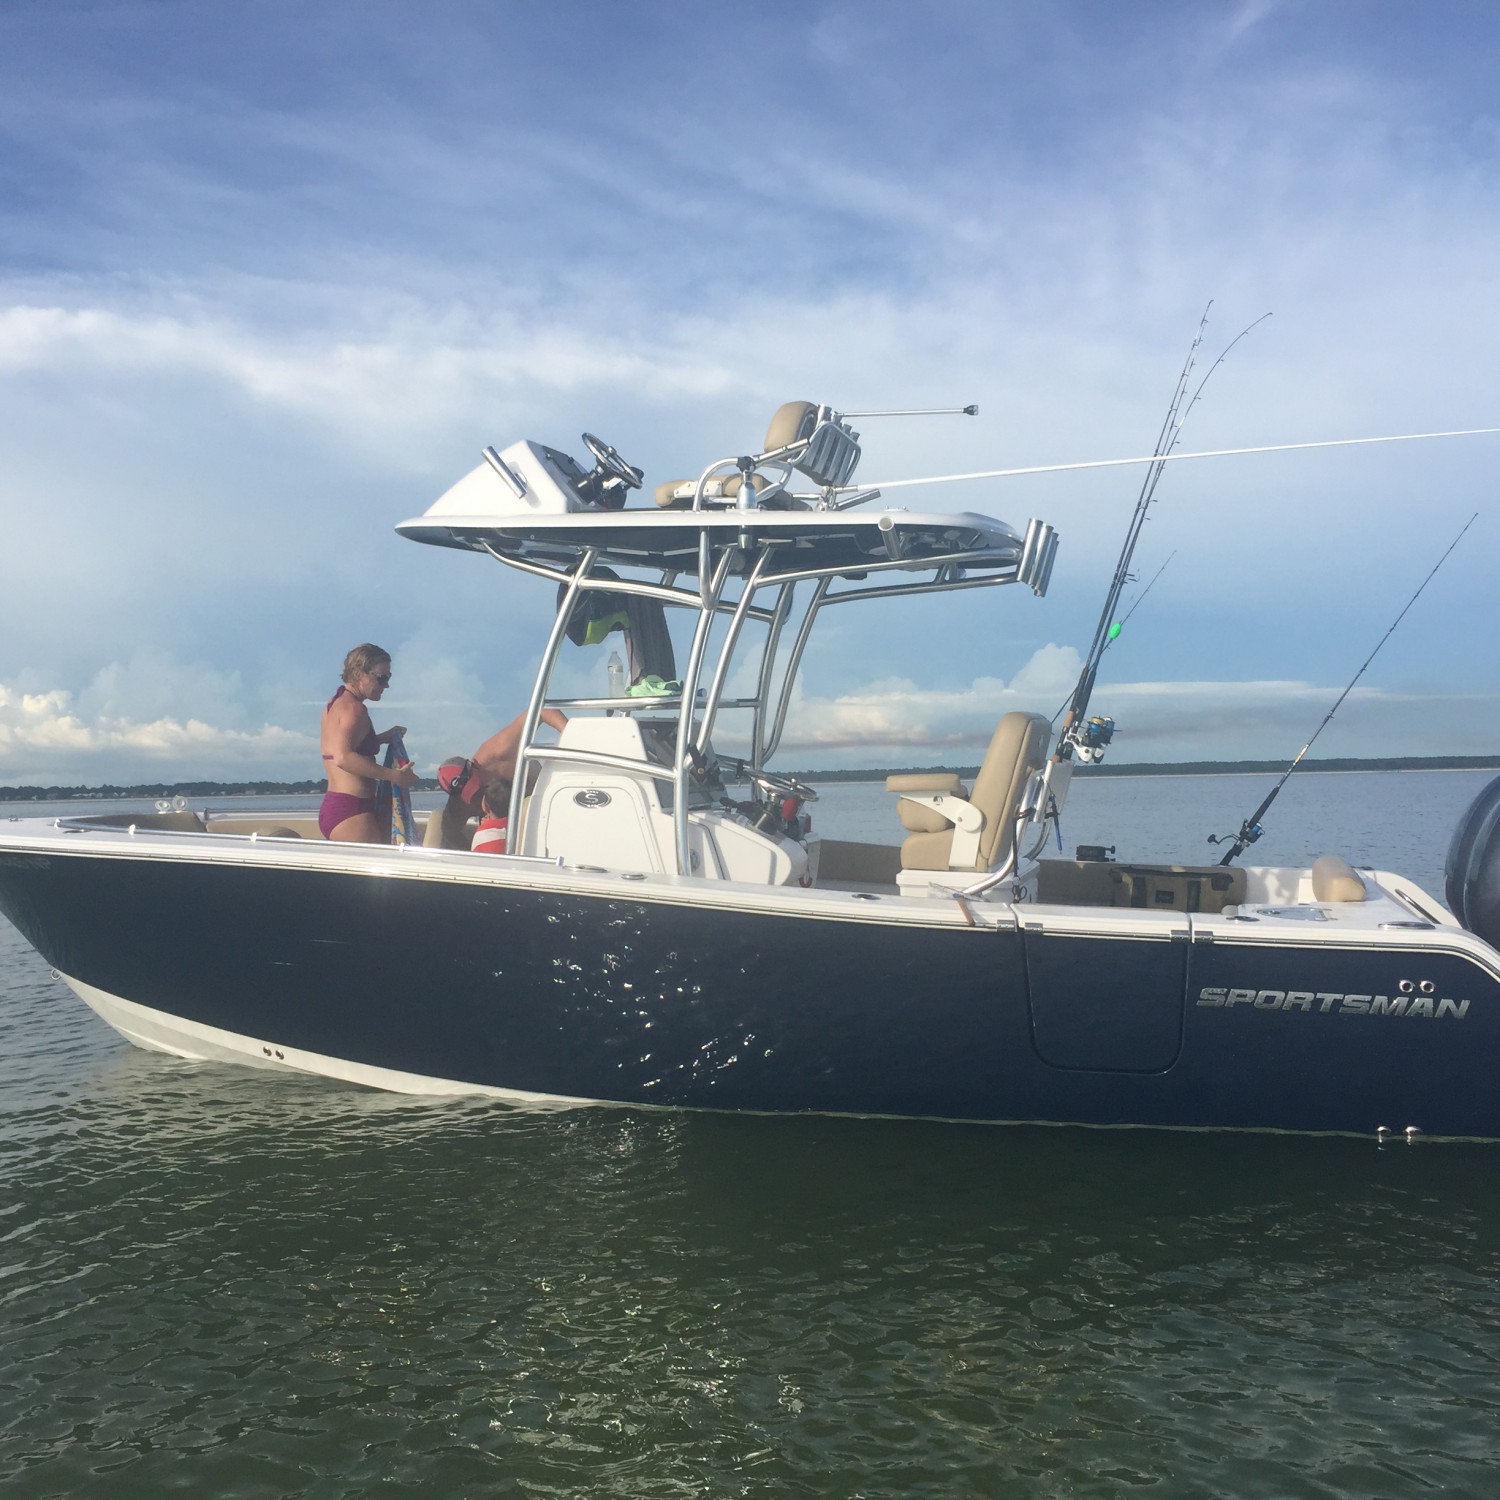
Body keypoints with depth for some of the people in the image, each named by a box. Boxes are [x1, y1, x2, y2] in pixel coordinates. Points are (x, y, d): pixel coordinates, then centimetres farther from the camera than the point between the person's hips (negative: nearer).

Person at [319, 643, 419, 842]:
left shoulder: (334, 704, 19)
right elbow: (343, 757, -24)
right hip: (351, 809, -10)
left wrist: (382, 738, 19)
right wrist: (393, 775, -22)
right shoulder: (353, 708, -11)